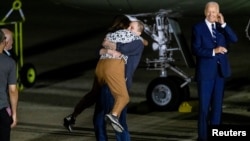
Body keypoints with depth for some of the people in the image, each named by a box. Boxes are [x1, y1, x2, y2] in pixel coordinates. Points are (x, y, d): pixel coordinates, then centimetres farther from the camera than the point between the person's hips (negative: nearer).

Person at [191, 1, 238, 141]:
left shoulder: (222, 27, 9)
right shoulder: (198, 28, -4)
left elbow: (234, 39, -6)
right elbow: (196, 50, -12)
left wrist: (223, 24, -13)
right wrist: (213, 51, -22)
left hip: (221, 70, 4)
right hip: (205, 71, -4)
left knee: (217, 104, 9)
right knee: (204, 105, 1)